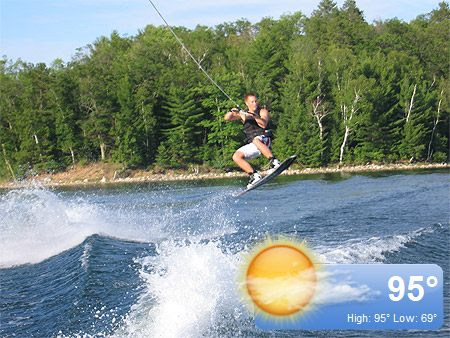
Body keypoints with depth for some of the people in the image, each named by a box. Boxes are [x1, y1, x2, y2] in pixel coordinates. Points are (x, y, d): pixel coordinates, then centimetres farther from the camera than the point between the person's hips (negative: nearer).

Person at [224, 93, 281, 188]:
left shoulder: (263, 112, 6)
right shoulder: (243, 114, 15)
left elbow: (264, 125, -13)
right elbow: (227, 118, 4)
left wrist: (255, 116, -28)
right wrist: (231, 112, -17)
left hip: (265, 140, -5)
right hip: (253, 145, 5)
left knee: (256, 140, -38)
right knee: (236, 156, -14)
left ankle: (274, 162, -42)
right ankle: (255, 175, -12)